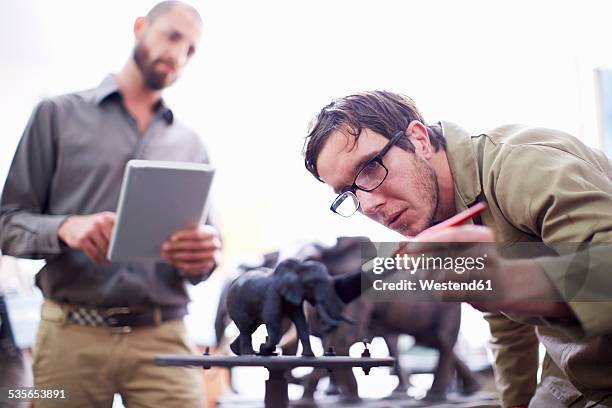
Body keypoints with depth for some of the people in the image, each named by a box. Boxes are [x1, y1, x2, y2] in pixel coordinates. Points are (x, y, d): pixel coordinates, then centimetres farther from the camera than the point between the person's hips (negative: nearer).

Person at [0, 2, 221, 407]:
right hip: (71, 335, -2)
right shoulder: (59, 114, 7)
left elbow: (205, 257, 14)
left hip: (164, 339, 2)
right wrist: (64, 228, -19)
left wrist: (205, 257, -11)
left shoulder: (191, 145, 15)